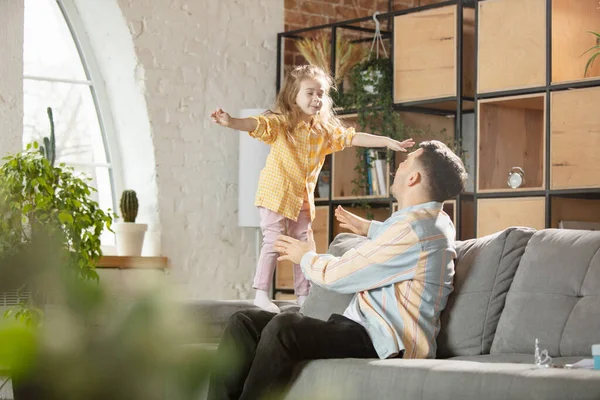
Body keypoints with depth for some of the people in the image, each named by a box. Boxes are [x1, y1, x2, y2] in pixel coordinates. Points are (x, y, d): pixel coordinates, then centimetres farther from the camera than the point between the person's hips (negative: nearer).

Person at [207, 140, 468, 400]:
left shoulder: (414, 228, -15)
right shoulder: (434, 221, 17)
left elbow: (338, 275, -10)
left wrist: (306, 257, 10)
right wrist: (369, 228, 51)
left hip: (384, 342, -10)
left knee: (284, 328, -35)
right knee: (245, 322, -4)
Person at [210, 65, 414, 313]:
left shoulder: (327, 130, 4)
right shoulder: (280, 124, -13)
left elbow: (353, 138, 5)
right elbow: (257, 125, -28)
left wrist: (388, 142, -2)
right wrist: (231, 122, -48)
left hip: (303, 198, 6)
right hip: (276, 194, -6)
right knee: (273, 243, -6)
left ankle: (303, 295, 21)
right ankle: (261, 294, 1)